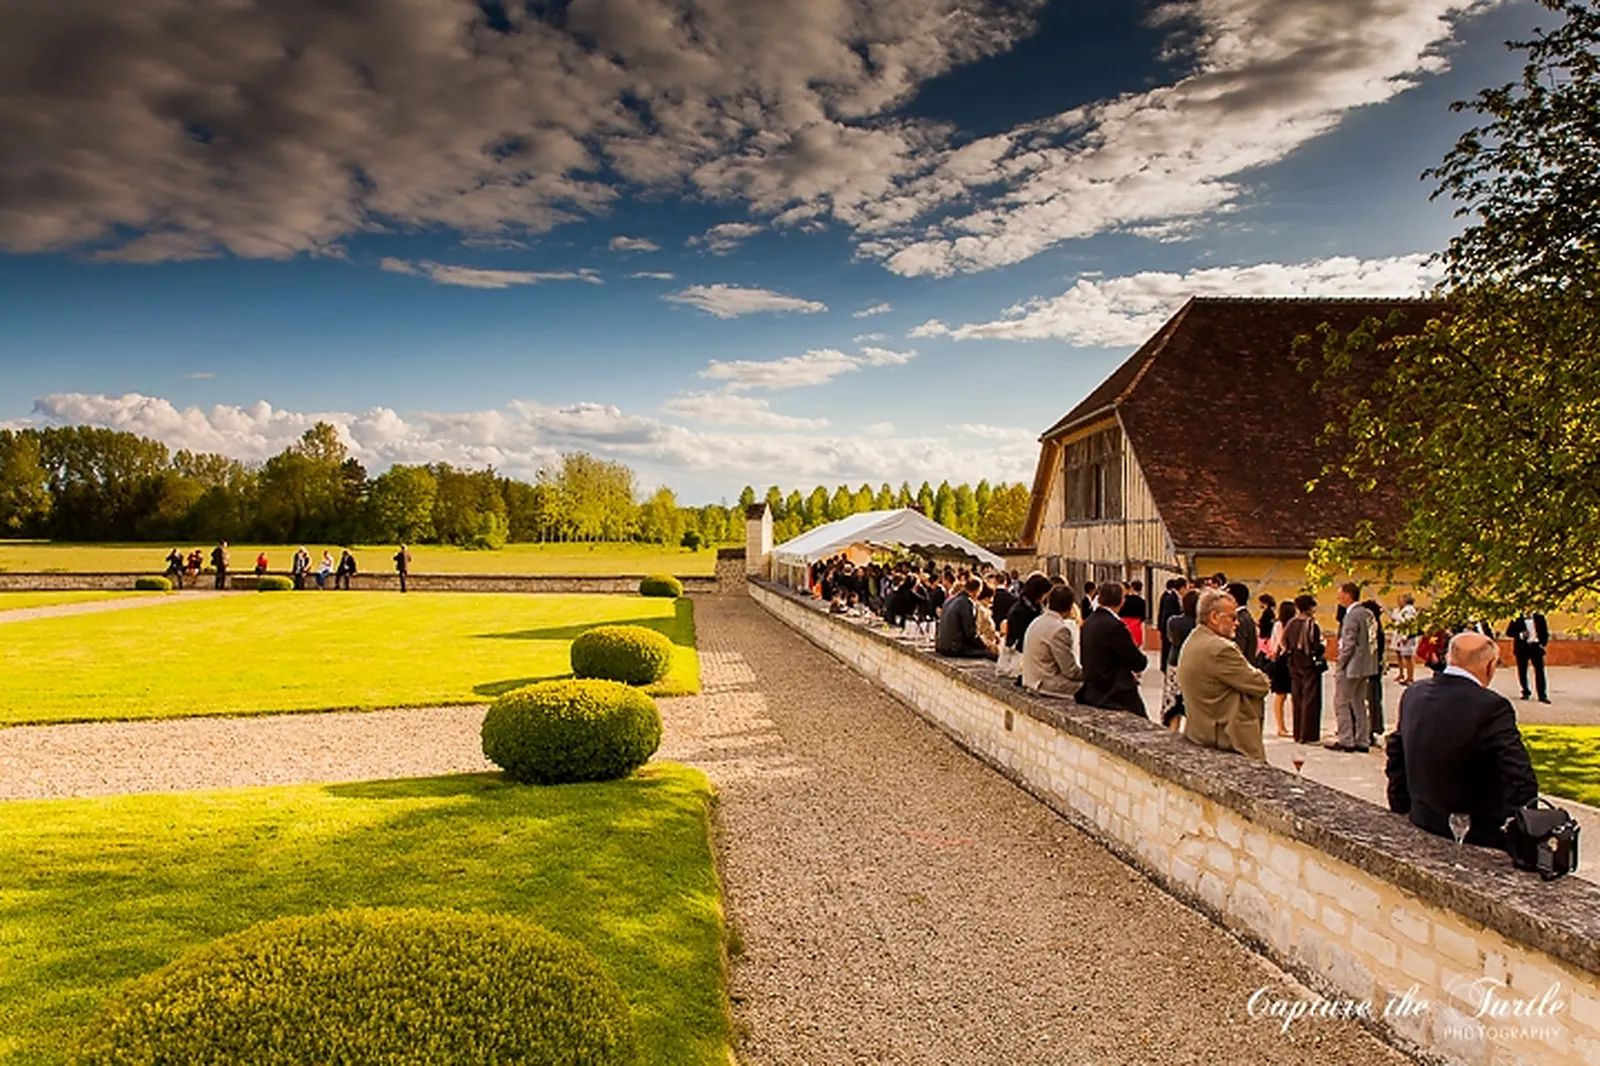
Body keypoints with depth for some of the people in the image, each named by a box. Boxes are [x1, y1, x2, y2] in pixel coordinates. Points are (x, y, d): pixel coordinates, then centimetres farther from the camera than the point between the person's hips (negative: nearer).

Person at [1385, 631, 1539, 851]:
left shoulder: (1414, 694, 2)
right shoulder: (1491, 708, -18)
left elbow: (1396, 762, 12)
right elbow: (1521, 781, -21)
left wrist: (1401, 812, 21)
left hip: (1423, 827, 7)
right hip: (1478, 839, -6)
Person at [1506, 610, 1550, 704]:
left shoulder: (1539, 618, 7)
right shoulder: (1517, 619, -1)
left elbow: (1545, 632, 13)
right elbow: (1509, 632, -2)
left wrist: (1543, 643, 0)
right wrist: (1521, 635, -17)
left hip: (1536, 646, 1)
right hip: (1522, 647, -1)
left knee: (1539, 670, -5)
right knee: (1522, 671, 4)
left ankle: (1542, 695, -5)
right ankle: (1525, 692, 18)